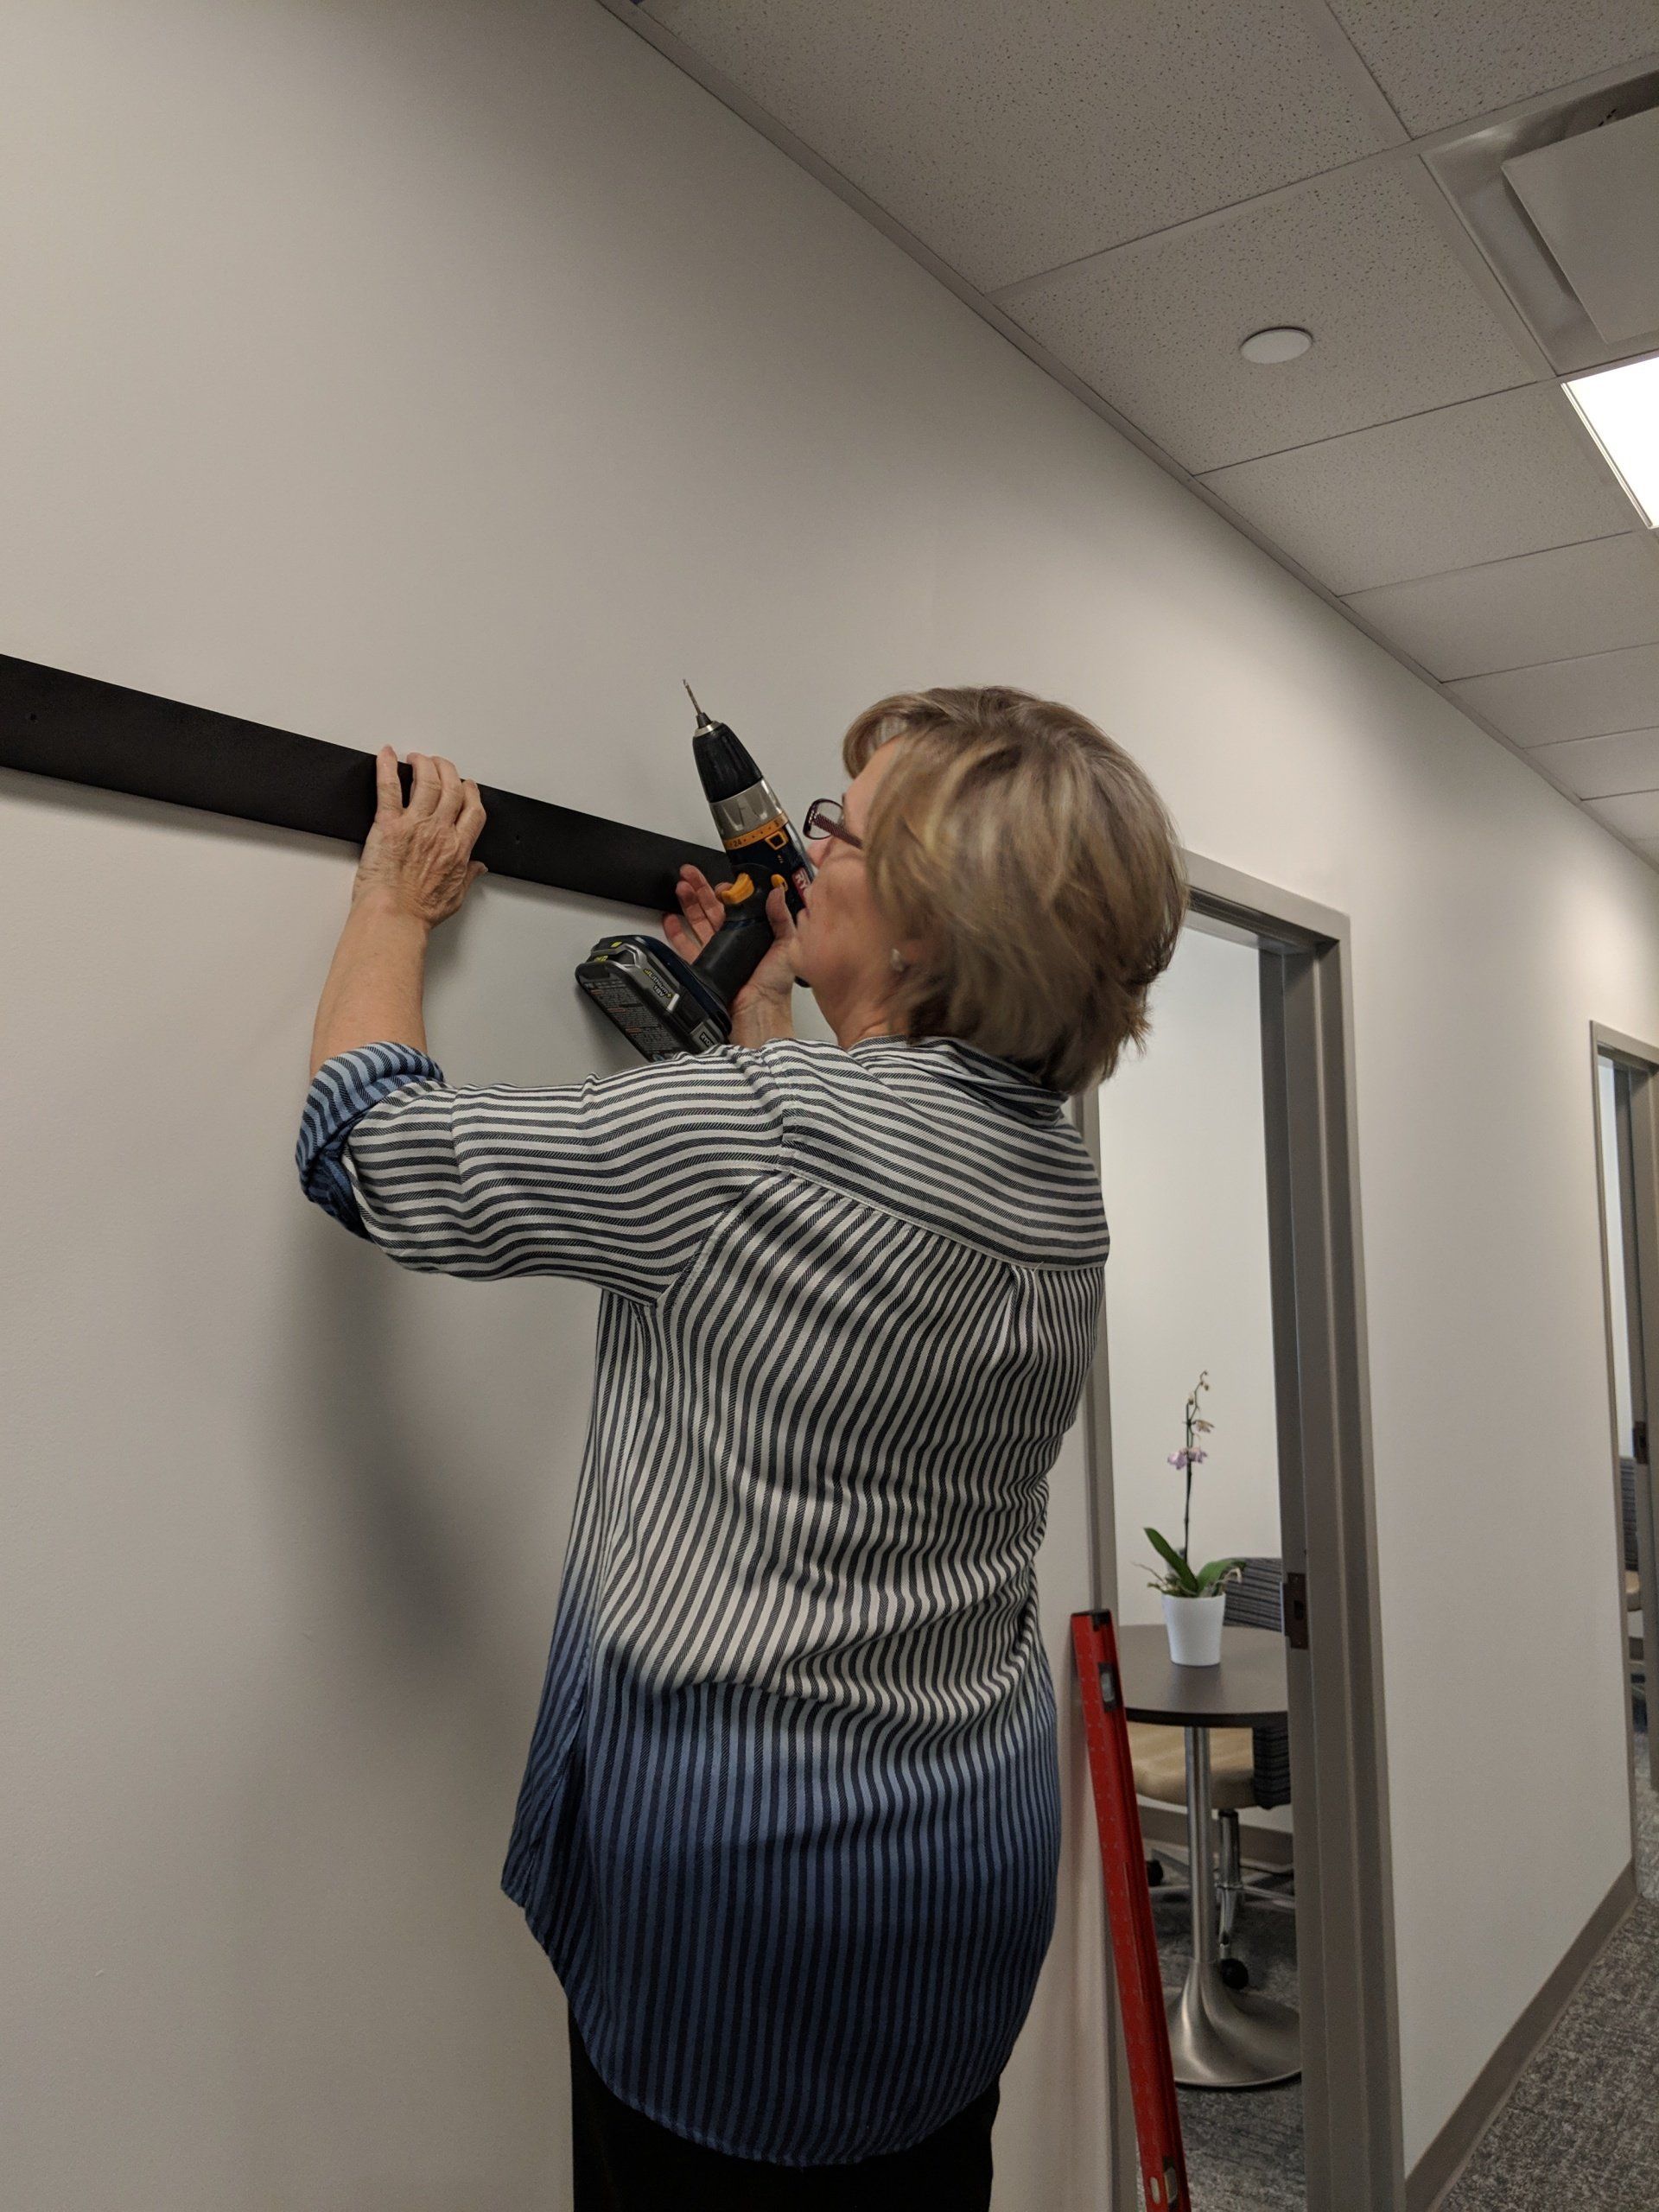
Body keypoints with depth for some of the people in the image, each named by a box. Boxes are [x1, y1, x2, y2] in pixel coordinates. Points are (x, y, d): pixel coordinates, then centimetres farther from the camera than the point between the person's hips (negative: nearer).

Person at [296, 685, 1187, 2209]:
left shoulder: (756, 1131, -24)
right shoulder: (1065, 1179, -2)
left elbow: (373, 1147, -12)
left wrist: (395, 905, 3)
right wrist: (759, 1013, 23)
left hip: (739, 1854, -6)